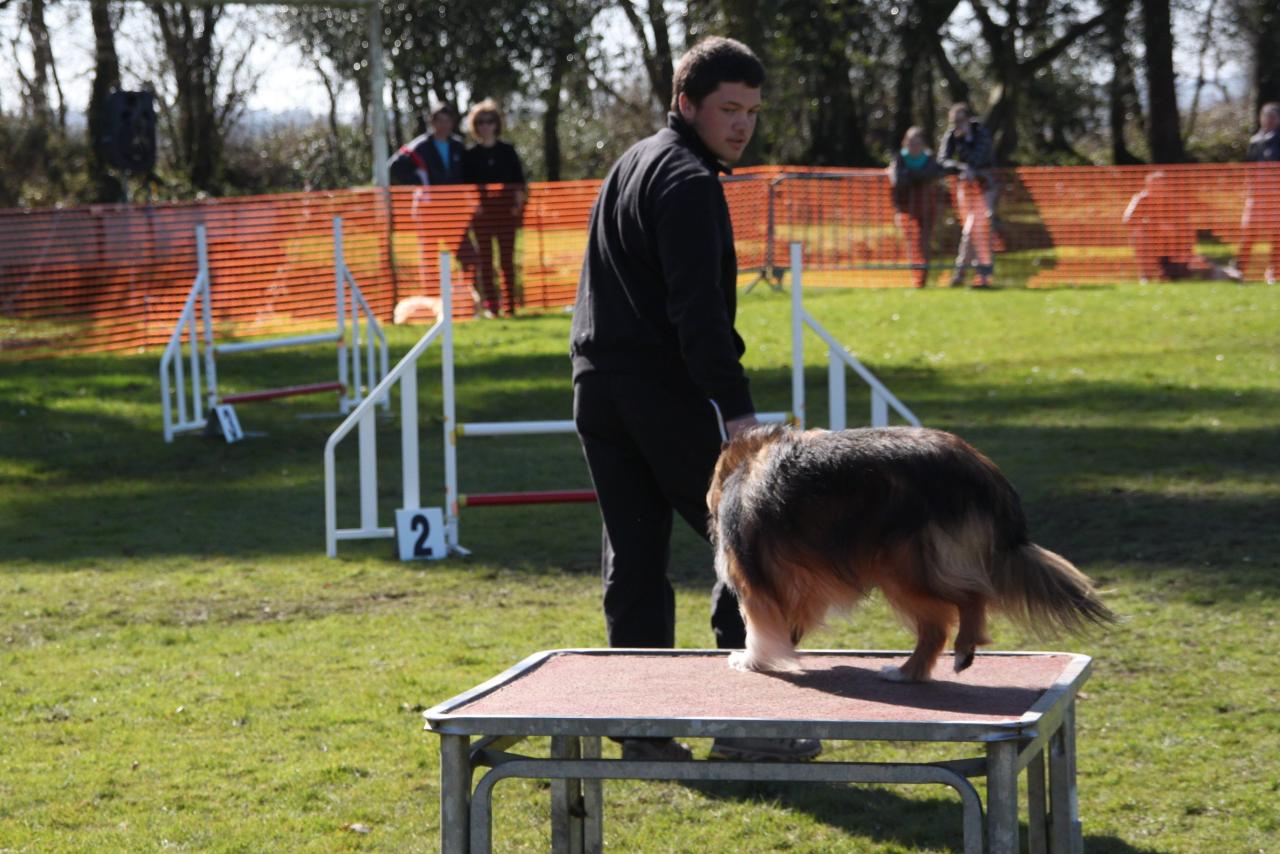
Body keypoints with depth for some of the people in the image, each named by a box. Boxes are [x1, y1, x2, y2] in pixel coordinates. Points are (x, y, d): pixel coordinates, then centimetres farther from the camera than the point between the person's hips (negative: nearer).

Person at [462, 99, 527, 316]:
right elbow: (466, 186, 3)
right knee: (485, 259, -2)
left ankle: (510, 304, 4)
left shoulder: (508, 151, 8)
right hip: (481, 212, -1)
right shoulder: (470, 155, 6)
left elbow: (519, 182, 8)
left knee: (507, 258, 1)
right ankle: (490, 305, 1)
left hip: (506, 210, 1)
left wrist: (518, 204, -3)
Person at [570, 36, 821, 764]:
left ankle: (644, 728, 10)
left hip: (600, 389, 9)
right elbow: (698, 309, -22)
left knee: (634, 559, 9)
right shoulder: (687, 181, -12)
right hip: (666, 393, -9)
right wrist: (737, 408, -26)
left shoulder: (635, 164, 18)